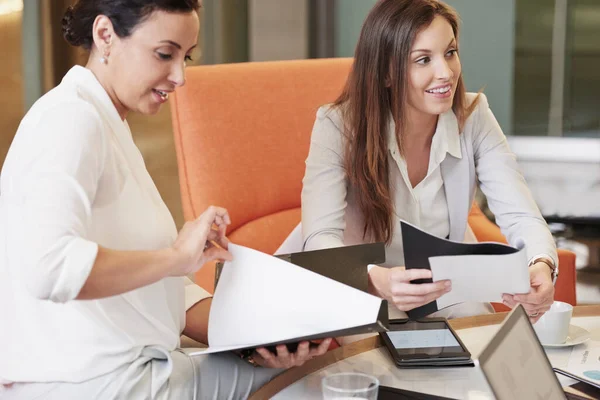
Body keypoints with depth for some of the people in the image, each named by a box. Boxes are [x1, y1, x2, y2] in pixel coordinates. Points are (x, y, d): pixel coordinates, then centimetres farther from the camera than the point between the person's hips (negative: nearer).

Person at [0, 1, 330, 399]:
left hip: (128, 366, 9)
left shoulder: (110, 125, 16)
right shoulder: (70, 118, -14)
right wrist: (176, 256, -21)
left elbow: (156, 287, 11)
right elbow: (46, 267, -31)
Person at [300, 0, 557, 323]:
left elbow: (521, 217, -16)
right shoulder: (339, 127, -21)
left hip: (453, 293, 3)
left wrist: (541, 267, -41)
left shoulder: (474, 117, -11)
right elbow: (320, 239, -30)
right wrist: (378, 281, -53)